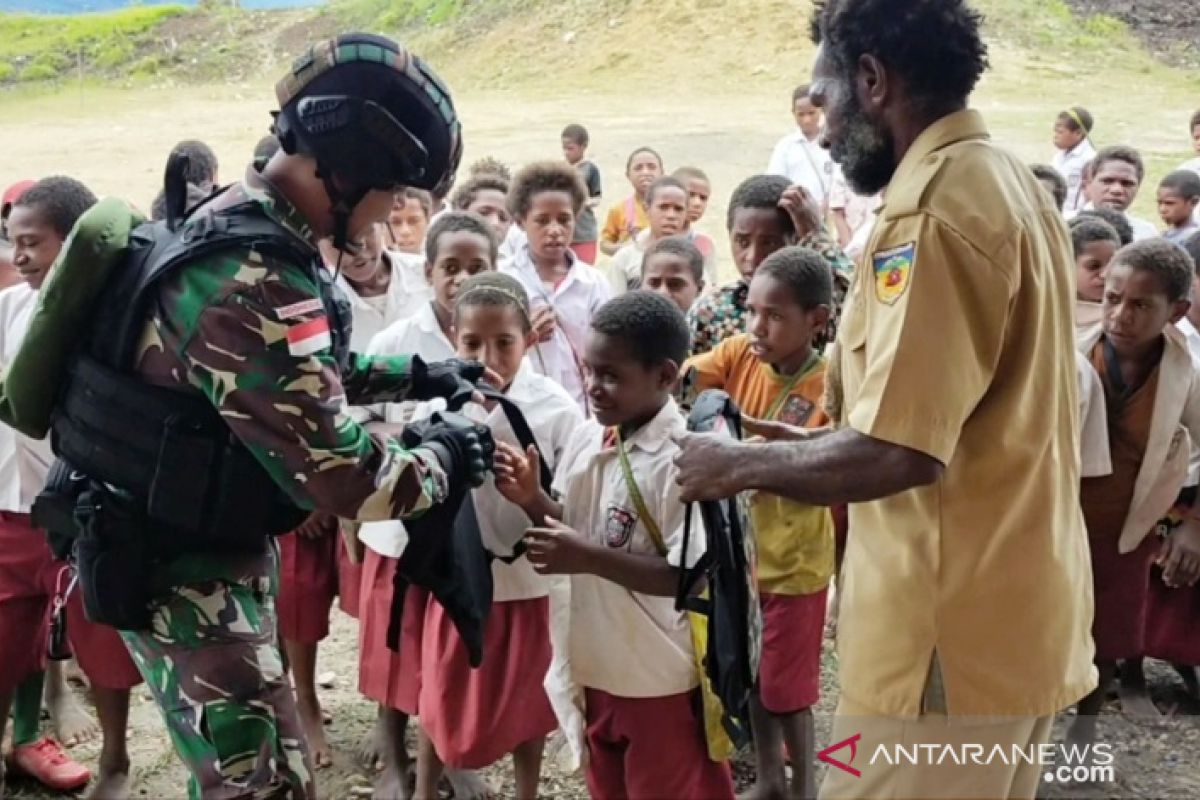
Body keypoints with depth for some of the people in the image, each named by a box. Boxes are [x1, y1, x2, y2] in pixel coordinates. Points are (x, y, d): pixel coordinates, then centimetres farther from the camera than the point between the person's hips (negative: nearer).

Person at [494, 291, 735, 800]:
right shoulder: (586, 438, -2)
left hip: (663, 680, -7)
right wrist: (531, 498, -10)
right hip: (598, 667, 7)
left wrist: (587, 558, -28)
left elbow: (691, 576, -25)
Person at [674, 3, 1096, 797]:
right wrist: (817, 445, 15)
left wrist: (741, 465, -10)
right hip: (1017, 613, 10)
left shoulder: (933, 209, -19)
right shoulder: (1013, 184, 11)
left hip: (954, 636, -10)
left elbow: (897, 454, -25)